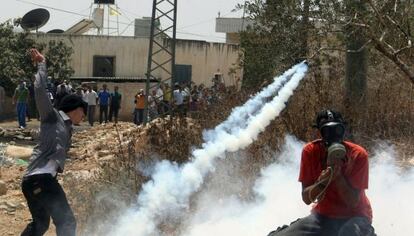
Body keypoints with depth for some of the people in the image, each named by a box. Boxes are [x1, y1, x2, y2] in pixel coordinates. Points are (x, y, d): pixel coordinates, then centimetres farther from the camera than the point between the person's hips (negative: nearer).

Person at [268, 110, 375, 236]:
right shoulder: (310, 151, -9)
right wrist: (321, 182, -29)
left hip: (354, 216, -3)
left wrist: (337, 175, -28)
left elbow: (353, 202, -16)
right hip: (323, 216, 3)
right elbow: (306, 198, -10)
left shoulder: (358, 155, -16)